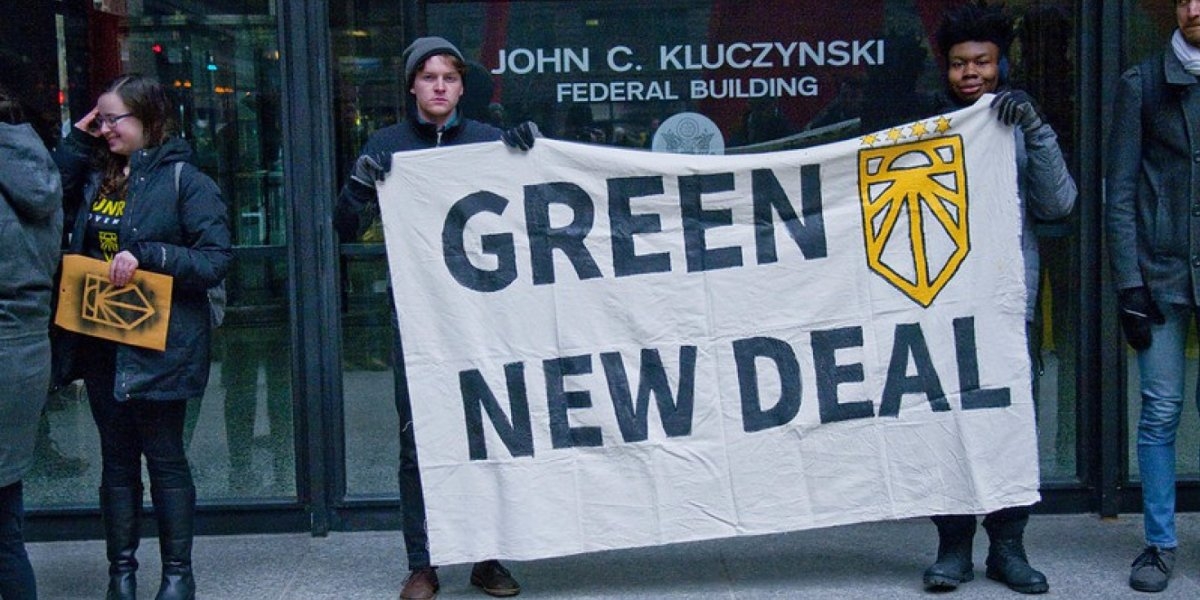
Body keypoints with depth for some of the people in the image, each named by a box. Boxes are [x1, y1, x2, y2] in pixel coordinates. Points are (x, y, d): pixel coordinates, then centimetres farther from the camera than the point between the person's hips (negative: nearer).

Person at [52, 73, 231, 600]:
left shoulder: (184, 180, -9)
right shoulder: (96, 173, 11)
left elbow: (216, 260, -14)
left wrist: (144, 255, -23)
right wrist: (78, 139, 1)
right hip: (102, 344, 6)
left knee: (164, 458, 3)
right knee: (117, 458, 12)